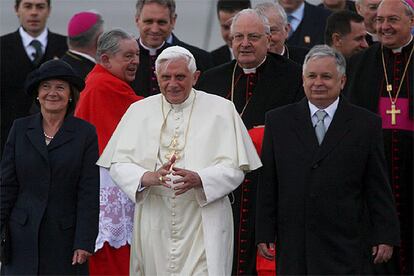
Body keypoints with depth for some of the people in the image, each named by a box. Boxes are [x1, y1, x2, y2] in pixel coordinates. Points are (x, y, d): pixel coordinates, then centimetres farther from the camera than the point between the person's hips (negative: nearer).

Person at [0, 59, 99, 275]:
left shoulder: (85, 133, 1)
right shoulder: (20, 129, 8)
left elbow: (89, 192, -3)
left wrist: (84, 242, -9)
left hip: (65, 235, -2)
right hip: (23, 235, 2)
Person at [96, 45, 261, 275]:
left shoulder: (221, 110, 3)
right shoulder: (139, 111, 9)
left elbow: (234, 169, -4)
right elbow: (119, 165, 1)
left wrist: (198, 179, -23)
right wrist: (148, 177, -20)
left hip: (203, 226, -2)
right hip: (154, 225, 2)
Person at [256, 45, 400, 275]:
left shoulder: (366, 124, 5)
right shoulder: (279, 120, 9)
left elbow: (378, 188, 5)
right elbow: (267, 184, 9)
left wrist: (385, 236, 0)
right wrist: (264, 233, 3)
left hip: (343, 247, -2)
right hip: (293, 246, 2)